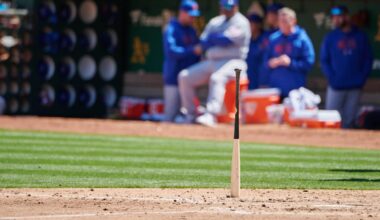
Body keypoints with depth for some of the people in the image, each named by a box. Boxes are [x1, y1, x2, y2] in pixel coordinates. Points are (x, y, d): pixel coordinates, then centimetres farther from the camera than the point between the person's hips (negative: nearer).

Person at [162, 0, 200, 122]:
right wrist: (192, 50, -25)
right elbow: (171, 51, -19)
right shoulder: (172, 29, -7)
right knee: (170, 113, -7)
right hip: (174, 78, -7)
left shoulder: (192, 31, 15)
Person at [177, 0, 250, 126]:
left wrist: (211, 38, 1)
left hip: (233, 63, -8)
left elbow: (226, 40, -16)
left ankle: (210, 116, -49)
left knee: (217, 78, -38)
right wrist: (218, 39, -7)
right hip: (211, 62, 8)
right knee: (184, 77, -5)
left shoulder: (241, 22, -3)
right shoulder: (215, 22, 19)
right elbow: (203, 44, 11)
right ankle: (190, 115, -3)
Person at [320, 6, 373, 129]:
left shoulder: (360, 36, 5)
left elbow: (368, 59, 6)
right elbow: (324, 60, 2)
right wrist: (332, 79, -11)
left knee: (349, 120, 5)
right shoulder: (330, 38, 4)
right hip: (336, 86, -1)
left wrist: (362, 78, -6)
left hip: (355, 86, 1)